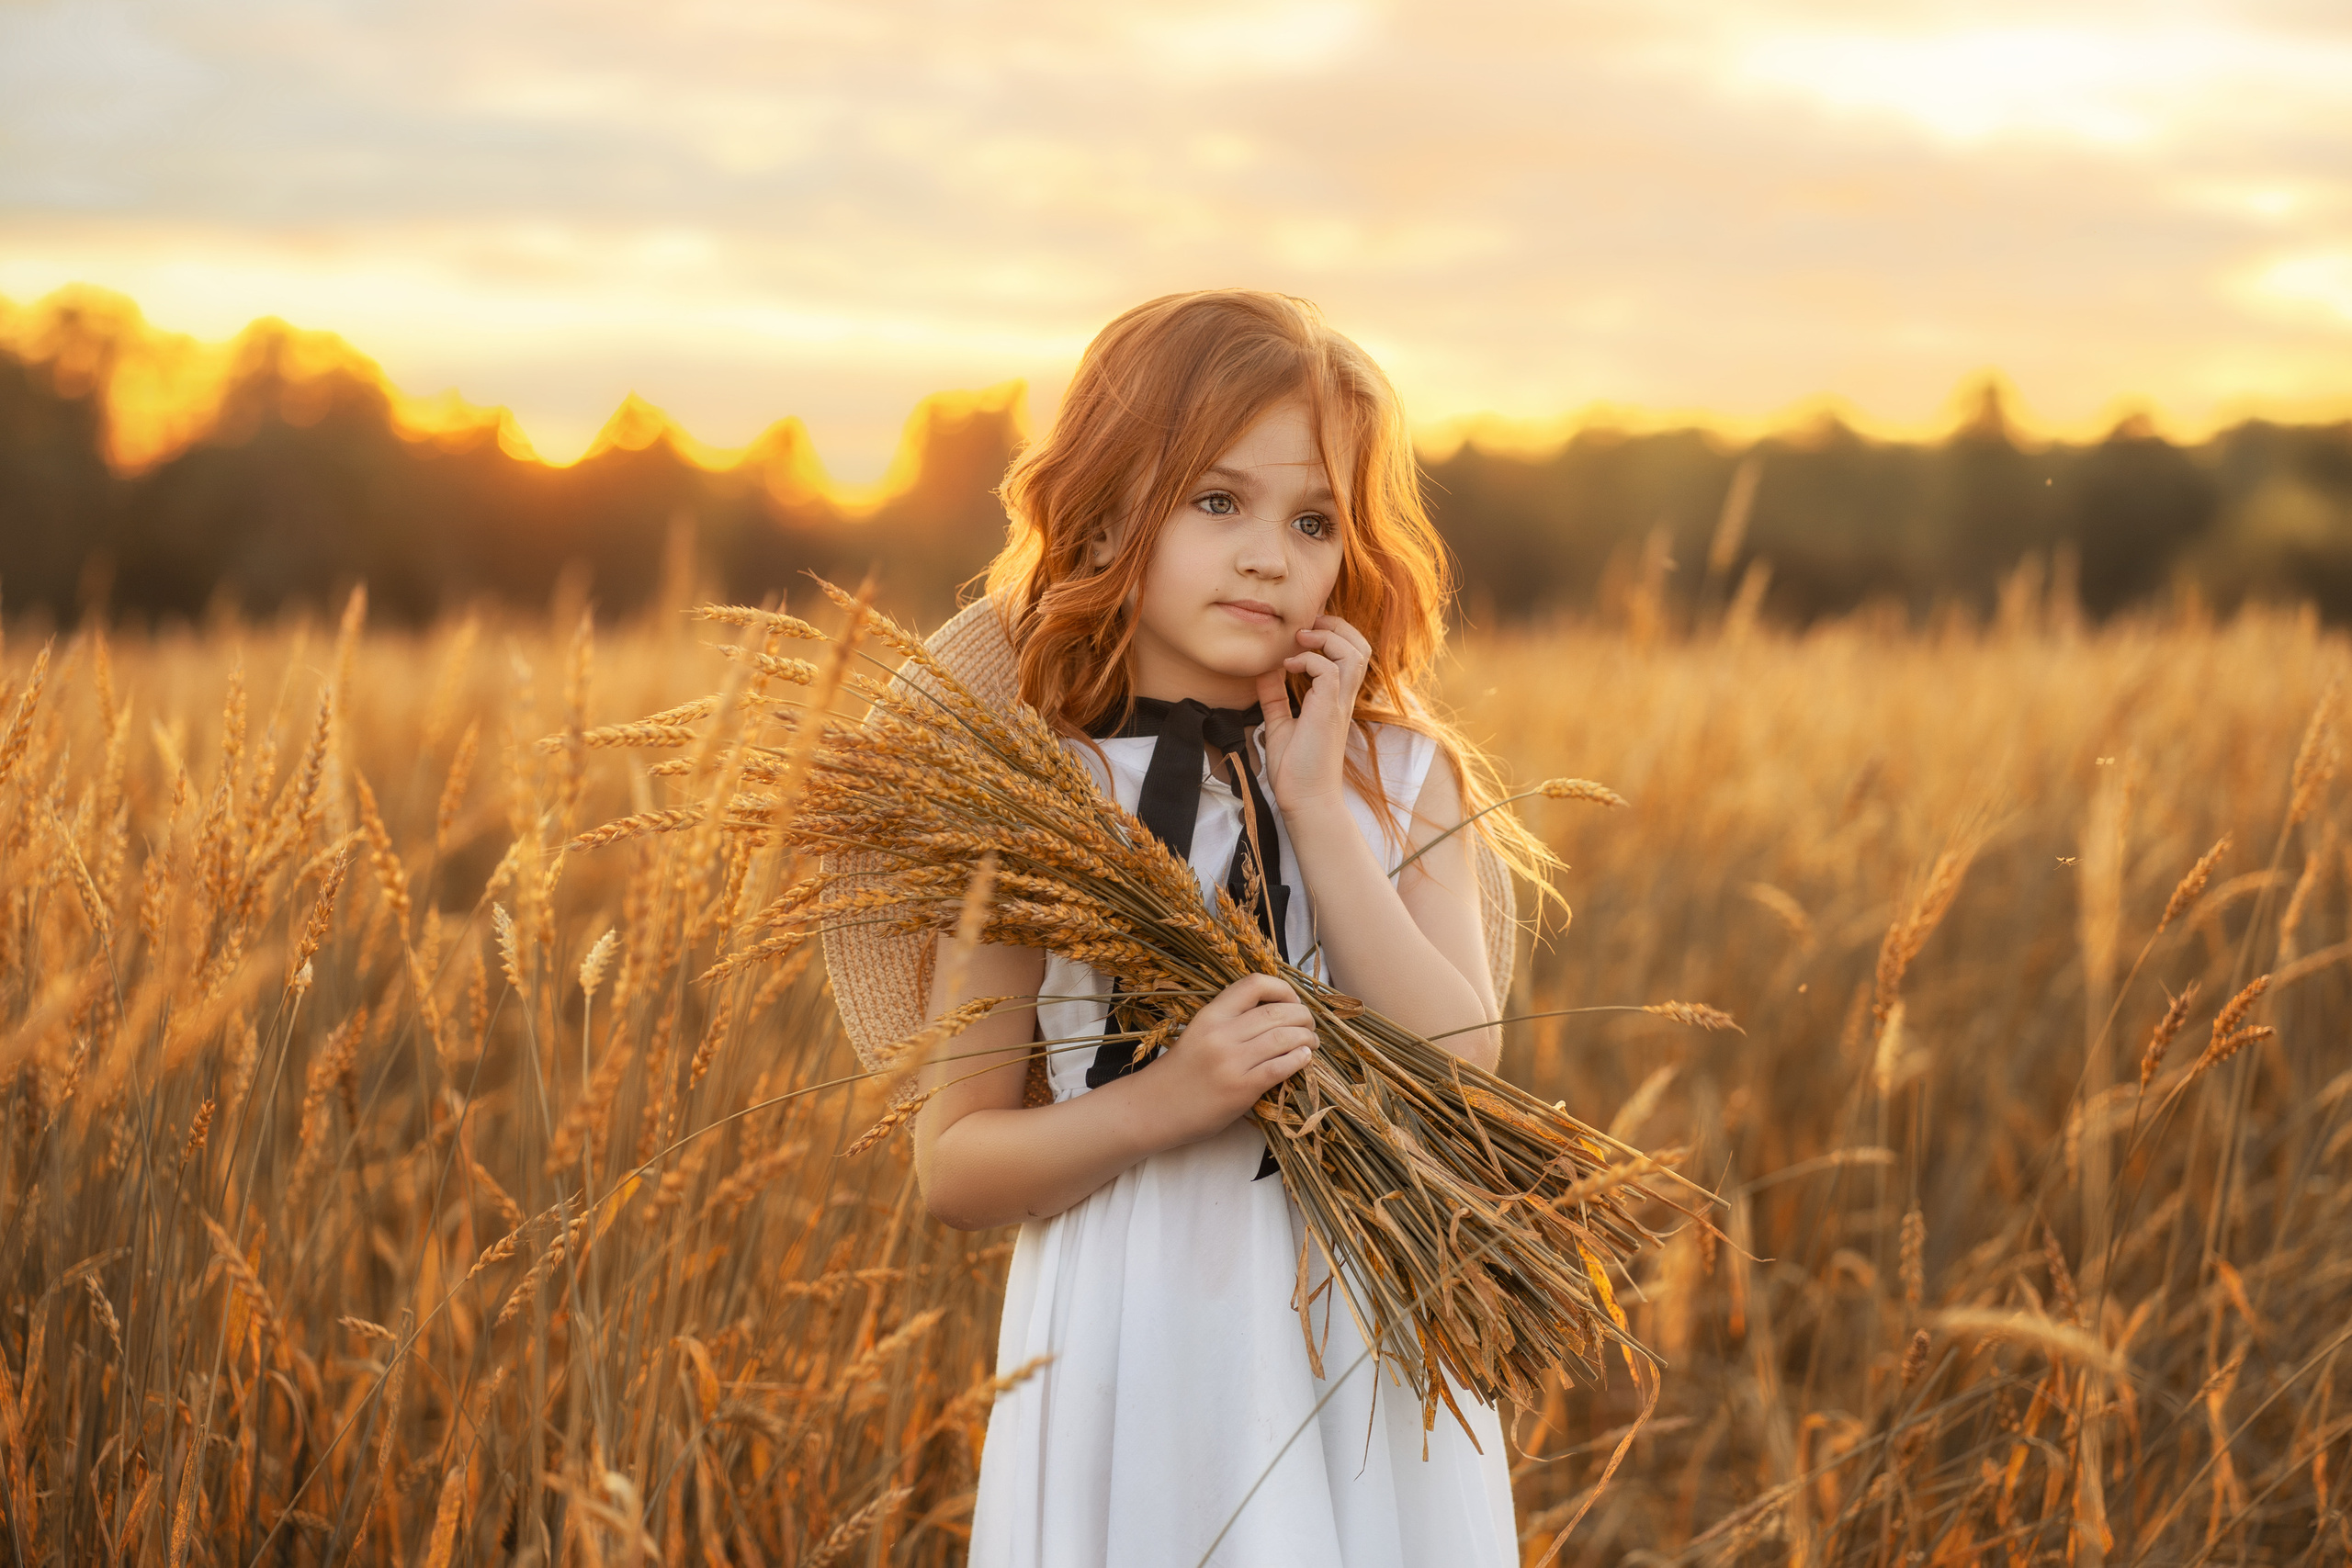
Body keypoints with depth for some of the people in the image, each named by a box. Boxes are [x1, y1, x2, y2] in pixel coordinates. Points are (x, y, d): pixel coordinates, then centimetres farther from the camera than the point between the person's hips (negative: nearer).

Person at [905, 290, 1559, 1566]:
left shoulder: (1405, 779, 3)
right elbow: (954, 1167, -3)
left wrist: (1316, 808, -11)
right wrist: (1167, 1100, -19)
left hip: (1371, 1349, 2)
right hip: (1136, 1352, -2)